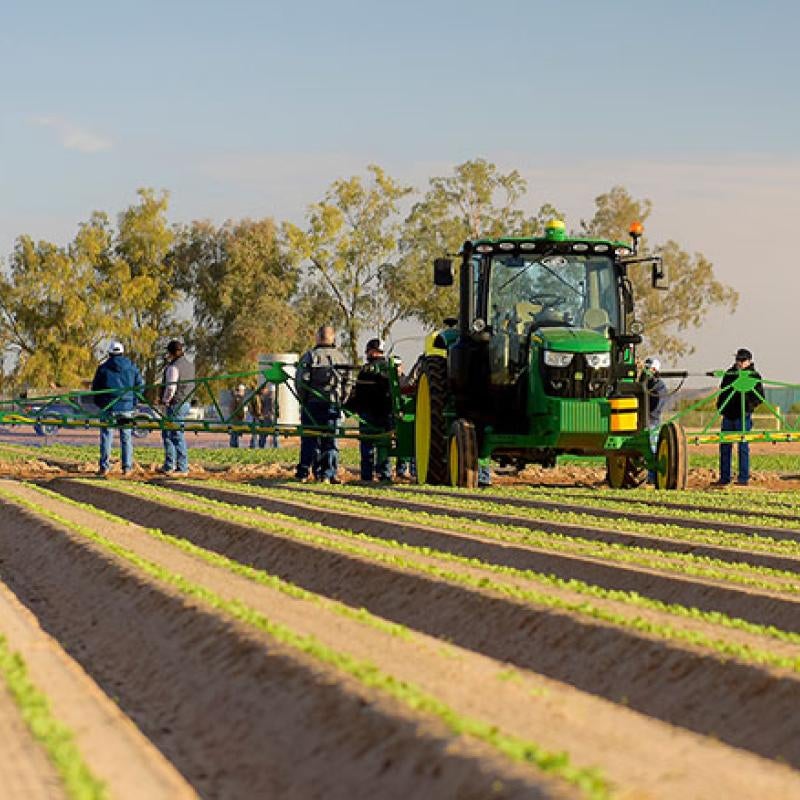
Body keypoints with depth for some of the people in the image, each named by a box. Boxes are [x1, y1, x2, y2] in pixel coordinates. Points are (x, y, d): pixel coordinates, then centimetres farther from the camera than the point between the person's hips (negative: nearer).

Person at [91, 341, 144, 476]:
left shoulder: (103, 368, 0)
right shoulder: (132, 367, 5)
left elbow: (95, 388, 4)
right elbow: (140, 386, 5)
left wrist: (99, 403, 18)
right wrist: (134, 402, 14)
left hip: (109, 407, -2)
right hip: (127, 407, 2)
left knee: (106, 436, 2)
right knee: (126, 437, 7)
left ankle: (104, 467, -2)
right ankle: (127, 467, 5)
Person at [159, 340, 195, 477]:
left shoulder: (174, 367, -16)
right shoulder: (189, 365, 13)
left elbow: (171, 388, -20)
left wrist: (165, 402, -8)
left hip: (175, 404, -10)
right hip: (185, 403, 10)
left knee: (177, 436, -6)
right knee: (167, 434, 19)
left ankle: (182, 468, -5)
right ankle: (169, 466, 21)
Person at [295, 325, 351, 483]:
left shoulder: (309, 356, -3)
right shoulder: (341, 357, 7)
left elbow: (301, 381, -7)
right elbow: (347, 382, 5)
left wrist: (303, 400, 6)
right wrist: (341, 401, 13)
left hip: (312, 404, -2)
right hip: (333, 404, 2)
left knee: (310, 438, 4)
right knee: (330, 439, 5)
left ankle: (304, 472, 4)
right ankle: (328, 474, 1)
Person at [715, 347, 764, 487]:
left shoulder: (754, 376, -1)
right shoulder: (729, 373, 13)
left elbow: (760, 397, -4)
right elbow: (722, 391, 21)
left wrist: (749, 406, -17)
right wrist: (720, 407, 9)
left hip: (743, 416, -5)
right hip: (728, 415, 5)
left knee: (743, 446, -4)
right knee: (725, 446, 5)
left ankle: (744, 478, -1)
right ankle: (724, 478, 11)